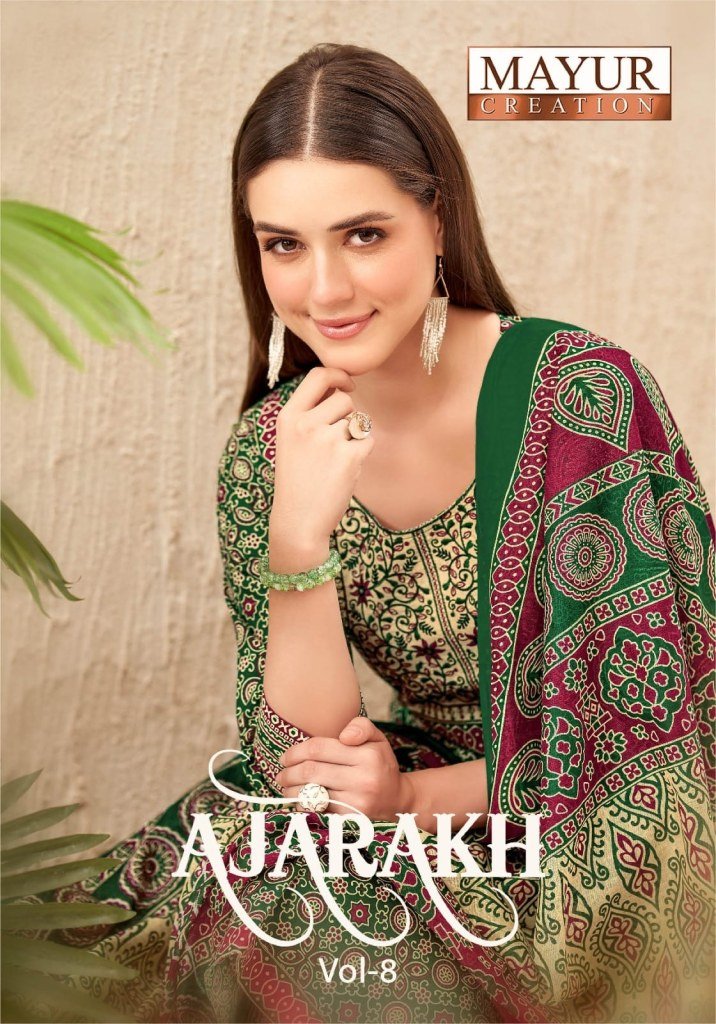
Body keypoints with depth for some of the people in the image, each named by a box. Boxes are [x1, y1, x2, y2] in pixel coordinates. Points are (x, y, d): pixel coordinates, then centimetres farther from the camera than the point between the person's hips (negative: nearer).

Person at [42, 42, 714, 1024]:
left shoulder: (582, 391, -19)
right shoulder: (268, 448, -7)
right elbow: (302, 761, -11)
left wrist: (420, 794, -13)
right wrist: (297, 540, -26)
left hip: (604, 827, -3)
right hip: (421, 792, 4)